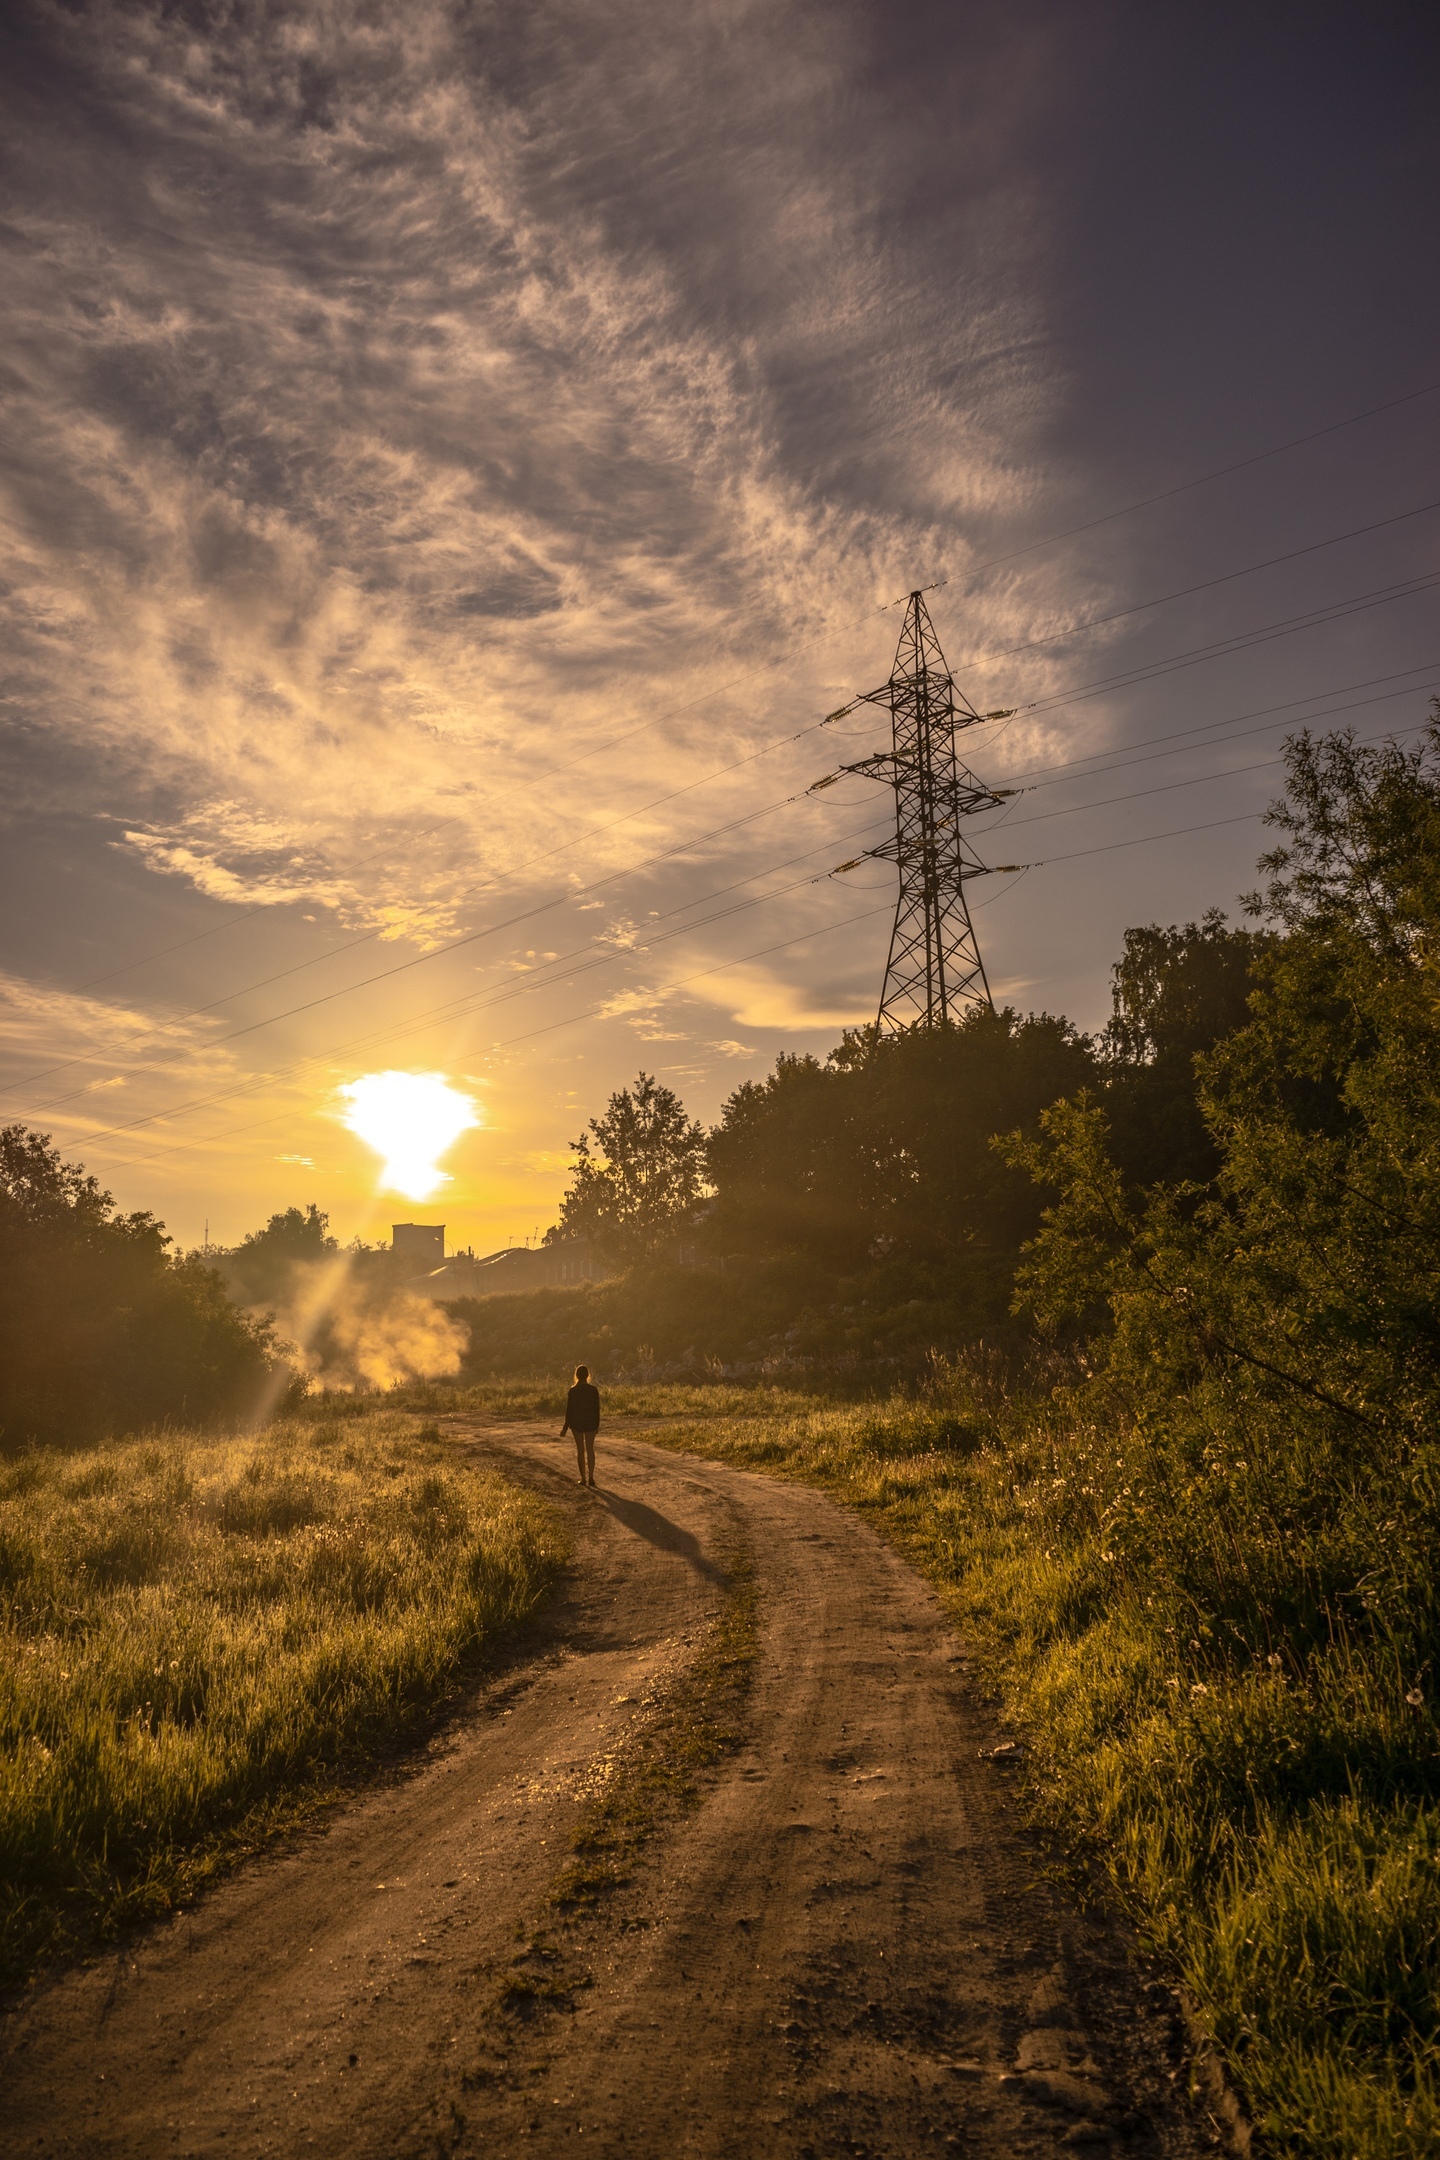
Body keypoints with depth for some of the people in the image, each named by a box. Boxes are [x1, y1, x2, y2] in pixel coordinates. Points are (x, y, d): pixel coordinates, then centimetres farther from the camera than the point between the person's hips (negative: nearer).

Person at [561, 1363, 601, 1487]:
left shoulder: (572, 1391, -11)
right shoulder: (594, 1390, -6)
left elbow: (569, 1410, -8)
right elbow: (597, 1409, -2)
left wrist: (565, 1427, 0)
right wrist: (597, 1424, 9)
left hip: (577, 1423, -1)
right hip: (590, 1423, 1)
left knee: (580, 1450, 8)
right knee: (590, 1450, 10)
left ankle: (583, 1478, 9)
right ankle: (591, 1477, 5)